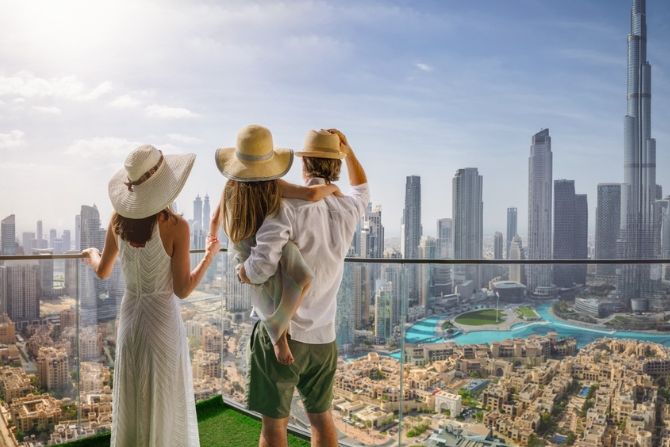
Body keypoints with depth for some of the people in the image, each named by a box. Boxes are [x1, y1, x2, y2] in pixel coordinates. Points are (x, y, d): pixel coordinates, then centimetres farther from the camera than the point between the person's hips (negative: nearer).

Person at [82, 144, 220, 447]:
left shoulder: (119, 219, -5)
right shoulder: (175, 226, -20)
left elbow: (103, 271, 9)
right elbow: (182, 289, -15)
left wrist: (91, 255, 31)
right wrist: (210, 255, -2)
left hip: (129, 316, 5)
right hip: (163, 320, -5)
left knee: (130, 403, 21)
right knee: (164, 404, 13)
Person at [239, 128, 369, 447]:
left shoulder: (290, 205, -16)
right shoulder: (348, 209, 1)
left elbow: (262, 265, -25)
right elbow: (362, 189, 26)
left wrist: (243, 273, -5)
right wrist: (348, 152, 20)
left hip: (282, 333, -5)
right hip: (324, 337, 5)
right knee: (321, 415, 21)